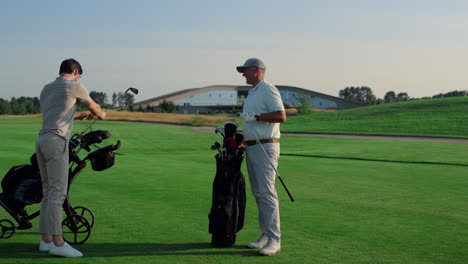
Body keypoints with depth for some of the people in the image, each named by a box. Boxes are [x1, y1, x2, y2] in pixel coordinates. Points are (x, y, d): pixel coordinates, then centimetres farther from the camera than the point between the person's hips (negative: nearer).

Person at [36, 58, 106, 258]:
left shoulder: (46, 89, 21)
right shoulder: (75, 87, 1)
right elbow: (94, 107, 17)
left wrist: (80, 116, 42)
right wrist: (101, 115, 39)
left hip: (42, 141, 8)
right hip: (56, 142, -8)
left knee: (48, 191, 10)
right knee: (58, 191, -11)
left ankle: (46, 239, 12)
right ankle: (57, 242, -12)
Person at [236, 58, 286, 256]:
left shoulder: (268, 90, -9)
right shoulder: (252, 93, 21)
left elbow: (281, 116, -20)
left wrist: (255, 116, -20)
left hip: (265, 147, -10)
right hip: (251, 148, 10)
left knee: (266, 192, -13)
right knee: (258, 193, 8)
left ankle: (275, 240, -12)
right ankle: (266, 235, 13)